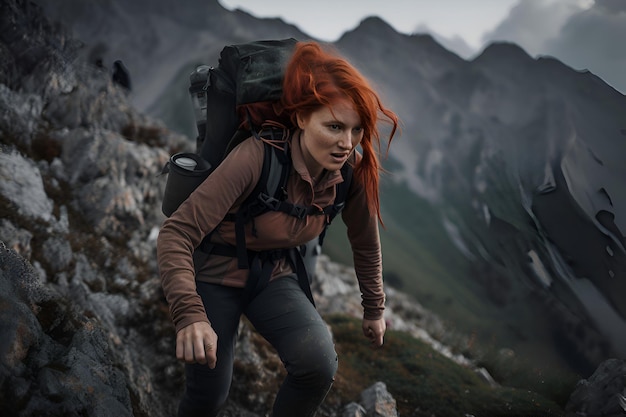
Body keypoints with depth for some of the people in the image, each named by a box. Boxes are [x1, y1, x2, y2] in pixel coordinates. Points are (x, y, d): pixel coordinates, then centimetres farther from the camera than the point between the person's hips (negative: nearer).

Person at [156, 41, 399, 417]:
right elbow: (177, 233, -34)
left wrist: (374, 308, 14)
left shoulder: (353, 172, -17)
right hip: (215, 276, -3)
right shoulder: (258, 156, -32)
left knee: (320, 364, -23)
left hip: (274, 277, 3)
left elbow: (365, 243, 3)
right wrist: (190, 315, -47)